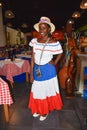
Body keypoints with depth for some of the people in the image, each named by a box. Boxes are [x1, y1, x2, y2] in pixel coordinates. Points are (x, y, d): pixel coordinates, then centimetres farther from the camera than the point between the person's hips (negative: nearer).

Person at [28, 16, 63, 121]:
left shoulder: (54, 43, -14)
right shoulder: (34, 41, -4)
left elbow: (60, 53, 6)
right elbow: (33, 58, -1)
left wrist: (54, 63, -5)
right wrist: (31, 73, -1)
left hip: (48, 70, -3)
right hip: (37, 69, 4)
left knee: (47, 90, 13)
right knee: (37, 90, 17)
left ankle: (45, 111, 37)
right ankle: (38, 109, 42)